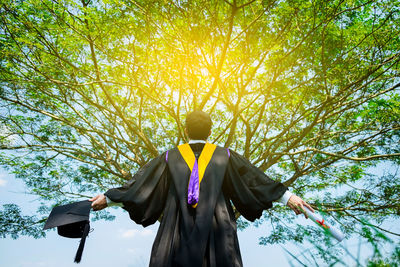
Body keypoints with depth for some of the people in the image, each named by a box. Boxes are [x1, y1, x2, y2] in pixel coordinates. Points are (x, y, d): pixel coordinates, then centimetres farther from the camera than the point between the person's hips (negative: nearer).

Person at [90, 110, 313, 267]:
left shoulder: (170, 157, 5)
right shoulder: (225, 156, 5)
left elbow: (140, 184, 7)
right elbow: (256, 180, 3)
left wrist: (108, 198, 18)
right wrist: (287, 197, 9)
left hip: (177, 235, 0)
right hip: (217, 232, 0)